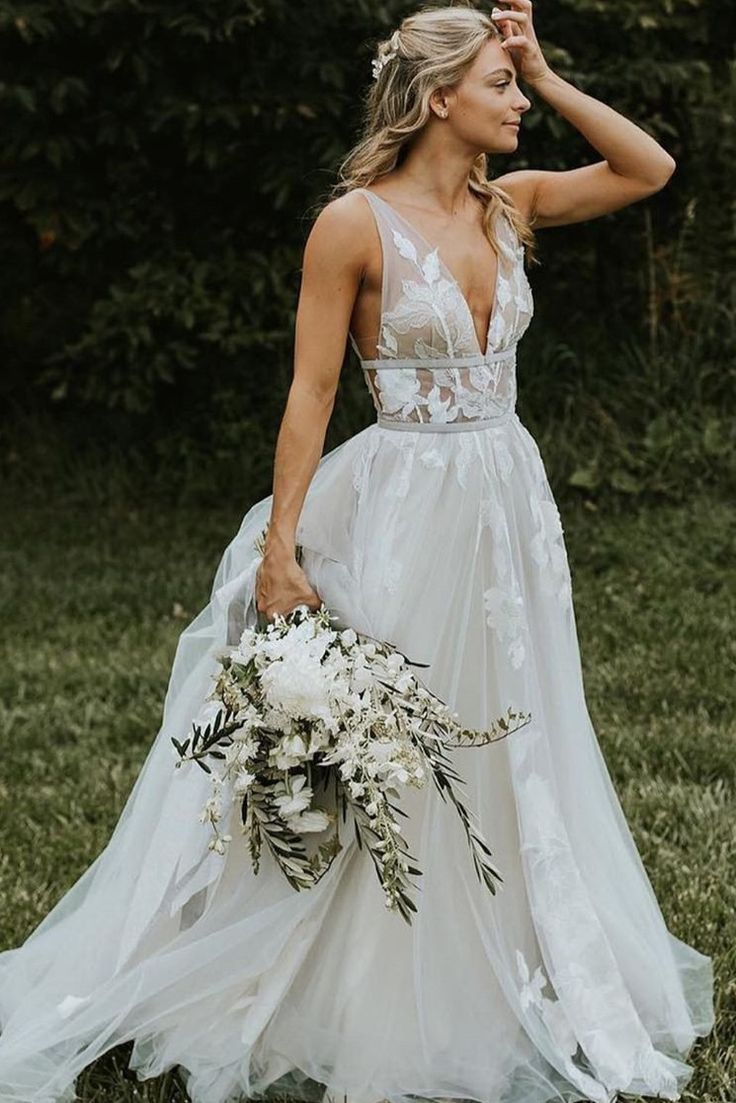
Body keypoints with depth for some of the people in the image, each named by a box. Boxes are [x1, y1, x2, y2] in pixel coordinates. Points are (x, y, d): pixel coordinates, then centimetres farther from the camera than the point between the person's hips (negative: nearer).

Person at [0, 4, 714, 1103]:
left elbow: (651, 167, 12)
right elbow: (312, 392, -11)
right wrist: (279, 546, -15)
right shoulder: (356, 221, -11)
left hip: (509, 506, 7)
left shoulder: (509, 205, 7)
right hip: (404, 507, -6)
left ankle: (482, 992, 29)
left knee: (506, 753, 13)